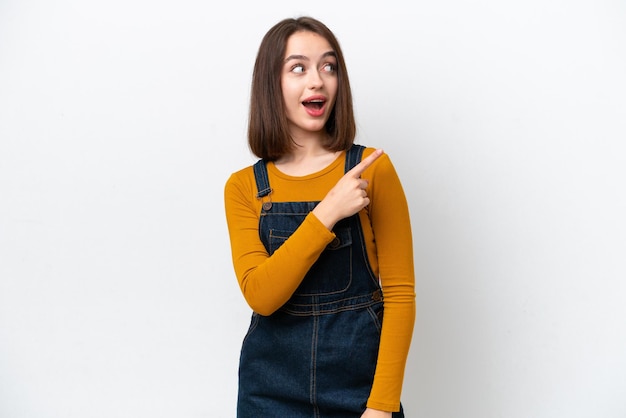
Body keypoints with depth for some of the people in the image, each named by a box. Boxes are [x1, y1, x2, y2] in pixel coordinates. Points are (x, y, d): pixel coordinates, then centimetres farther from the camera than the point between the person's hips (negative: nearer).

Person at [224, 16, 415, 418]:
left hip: (360, 380, -1)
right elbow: (260, 295, -13)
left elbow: (400, 292, -7)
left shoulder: (372, 169, -6)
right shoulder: (243, 187, -1)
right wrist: (326, 214, -22)